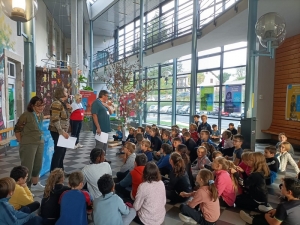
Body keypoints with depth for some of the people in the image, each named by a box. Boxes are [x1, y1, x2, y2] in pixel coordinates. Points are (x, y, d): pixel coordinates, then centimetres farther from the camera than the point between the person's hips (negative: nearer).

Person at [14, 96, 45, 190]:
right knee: (27, 166, 2)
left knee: (38, 165, 18)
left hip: (40, 143, 7)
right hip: (28, 144, -7)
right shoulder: (26, 115, -17)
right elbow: (17, 130, -11)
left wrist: (40, 139, 13)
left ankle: (35, 184, 36)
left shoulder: (41, 115, 5)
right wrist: (22, 142, -4)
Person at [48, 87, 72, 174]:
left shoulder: (63, 104, 13)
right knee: (59, 151, -4)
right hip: (57, 131, -10)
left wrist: (69, 109, 3)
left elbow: (66, 117, 20)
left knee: (62, 150, 14)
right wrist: (62, 131, -27)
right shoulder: (57, 103, -16)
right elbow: (55, 120, -24)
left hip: (62, 131, 10)